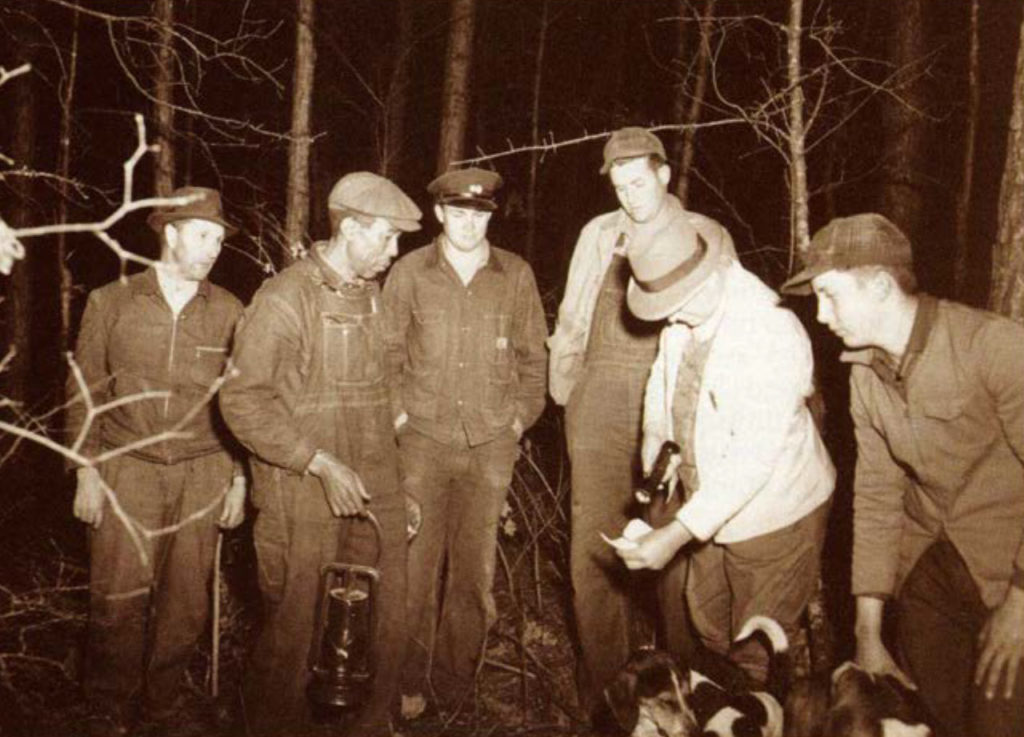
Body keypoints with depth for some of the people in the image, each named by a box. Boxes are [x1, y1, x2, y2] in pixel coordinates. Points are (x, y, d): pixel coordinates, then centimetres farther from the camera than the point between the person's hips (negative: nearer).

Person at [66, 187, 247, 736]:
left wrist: (239, 479, 6)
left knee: (185, 601, 5)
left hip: (202, 474, 1)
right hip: (125, 470, -1)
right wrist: (86, 472, 1)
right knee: (119, 598, -2)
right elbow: (84, 392, 5)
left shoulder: (228, 312, 5)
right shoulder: (111, 302, 3)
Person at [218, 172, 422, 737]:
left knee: (383, 626, 12)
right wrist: (322, 463, -17)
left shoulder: (370, 296, 10)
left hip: (372, 496, 6)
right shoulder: (285, 299, -11)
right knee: (296, 632, 7)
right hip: (305, 499, -6)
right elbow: (242, 402, -15)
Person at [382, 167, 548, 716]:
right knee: (416, 562, 3)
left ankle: (455, 679, 27)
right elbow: (386, 350, 6)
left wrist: (520, 417, 4)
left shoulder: (516, 275, 3)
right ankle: (410, 680, 21)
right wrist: (397, 413, -1)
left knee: (475, 565, 9)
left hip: (491, 444, 1)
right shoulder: (409, 272, 0)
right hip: (424, 440, -1)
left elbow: (533, 355, 10)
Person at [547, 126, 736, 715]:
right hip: (602, 402, 2)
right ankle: (604, 683, 16)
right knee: (596, 542, 2)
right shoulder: (599, 234, 13)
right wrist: (564, 391, 8)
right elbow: (572, 321, 16)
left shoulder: (707, 237, 8)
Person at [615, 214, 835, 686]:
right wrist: (655, 432, -1)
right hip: (709, 508, 8)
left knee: (757, 655, 6)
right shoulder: (682, 319, -7)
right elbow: (664, 372, 16)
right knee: (709, 629, 25)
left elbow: (753, 459, -32)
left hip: (772, 516, -8)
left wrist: (677, 534, -35)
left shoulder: (773, 334, -30)